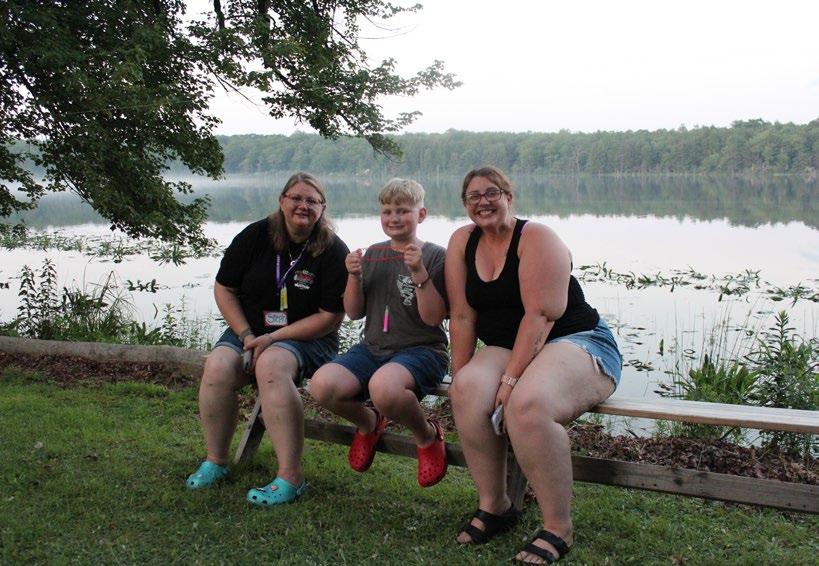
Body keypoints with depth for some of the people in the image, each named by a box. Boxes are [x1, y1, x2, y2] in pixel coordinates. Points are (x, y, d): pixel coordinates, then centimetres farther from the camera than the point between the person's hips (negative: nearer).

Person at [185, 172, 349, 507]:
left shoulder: (333, 251, -7)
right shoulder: (255, 236, 2)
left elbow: (331, 317, -11)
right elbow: (224, 290, 7)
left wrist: (273, 338, -16)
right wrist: (246, 336, -8)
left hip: (307, 338, -3)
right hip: (249, 330, 4)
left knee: (271, 365, -36)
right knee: (217, 367, -26)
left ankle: (290, 478, -33)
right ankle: (215, 461, -6)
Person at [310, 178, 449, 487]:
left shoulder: (435, 256, -2)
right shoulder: (373, 254, 13)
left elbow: (433, 317, -10)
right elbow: (354, 313, 11)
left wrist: (419, 273, -21)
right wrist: (354, 276, -5)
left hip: (421, 349, -5)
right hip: (373, 347, 5)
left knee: (383, 386, -39)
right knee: (322, 385, -24)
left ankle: (428, 436, -6)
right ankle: (368, 423, 11)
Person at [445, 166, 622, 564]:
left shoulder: (536, 238, -12)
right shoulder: (462, 241, 4)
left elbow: (540, 315, -21)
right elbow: (462, 316, 0)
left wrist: (511, 378, -25)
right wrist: (461, 380, -5)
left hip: (577, 341, -5)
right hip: (508, 349, 5)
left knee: (527, 404, -35)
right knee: (469, 390, -27)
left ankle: (558, 529, -19)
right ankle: (494, 506, -9)